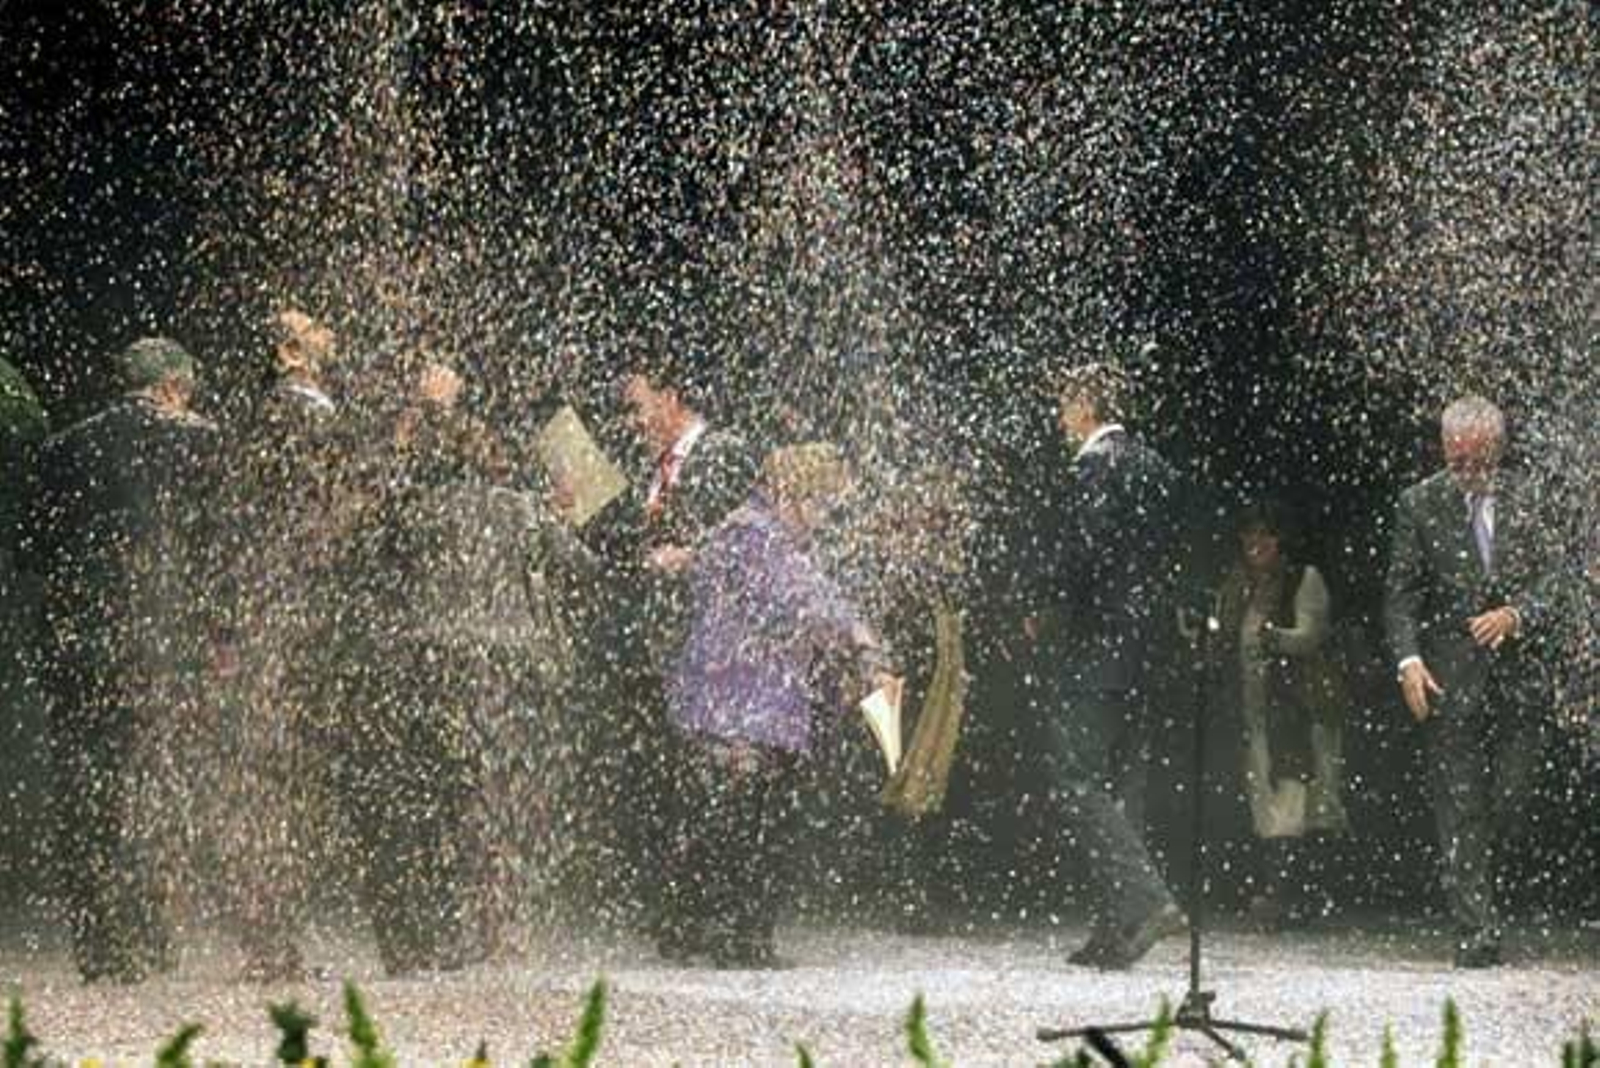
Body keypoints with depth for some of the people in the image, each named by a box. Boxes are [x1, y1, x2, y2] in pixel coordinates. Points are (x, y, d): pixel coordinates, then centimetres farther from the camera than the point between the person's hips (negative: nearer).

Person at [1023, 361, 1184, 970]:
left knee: (1076, 783, -10)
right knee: (1107, 785, 13)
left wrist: (1041, 611, -4)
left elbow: (1075, 552, -18)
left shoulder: (1093, 467, -13)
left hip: (1089, 645, -9)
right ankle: (1114, 932, 13)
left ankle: (1146, 898, -23)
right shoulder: (1152, 467, 14)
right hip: (1137, 644, 9)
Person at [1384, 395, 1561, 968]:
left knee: (1510, 802, 1)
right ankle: (1475, 928, 0)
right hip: (1450, 679, -1)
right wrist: (1408, 658, -12)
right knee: (1460, 809, -3)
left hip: (1517, 678, 1)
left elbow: (1550, 583, 5)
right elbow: (1400, 593, 1)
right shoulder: (1420, 504, 1)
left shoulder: (1525, 500, 3)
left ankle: (1470, 880, 28)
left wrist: (1515, 615, -15)